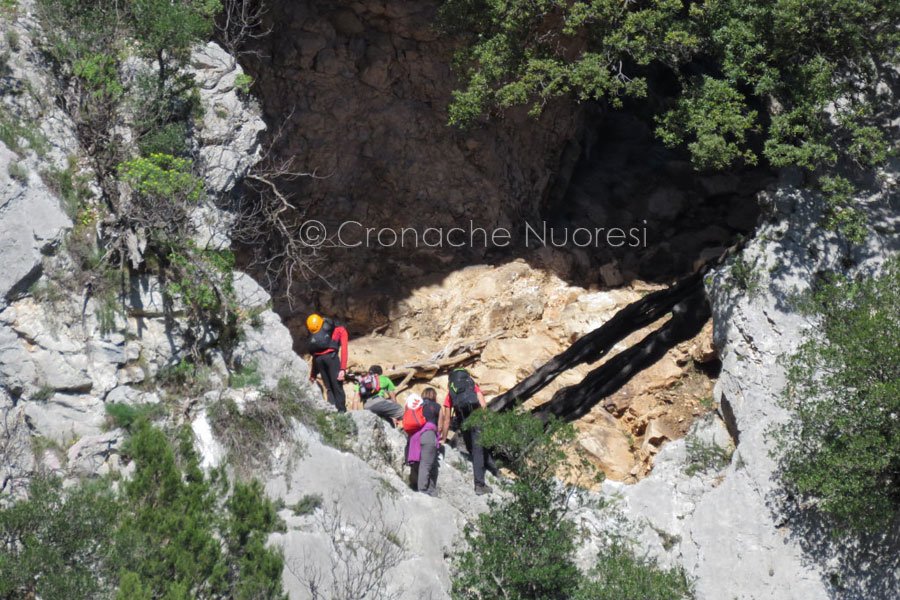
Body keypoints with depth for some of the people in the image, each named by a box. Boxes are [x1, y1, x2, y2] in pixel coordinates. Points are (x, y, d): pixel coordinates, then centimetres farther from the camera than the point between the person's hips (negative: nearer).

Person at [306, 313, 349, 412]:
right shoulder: (341, 330, 20)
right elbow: (343, 349, 6)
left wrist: (313, 374, 28)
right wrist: (343, 369, -2)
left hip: (318, 358, 4)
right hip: (331, 356, -4)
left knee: (329, 387, 12)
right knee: (337, 386, -3)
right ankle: (342, 411, -10)